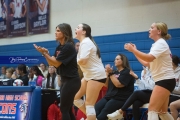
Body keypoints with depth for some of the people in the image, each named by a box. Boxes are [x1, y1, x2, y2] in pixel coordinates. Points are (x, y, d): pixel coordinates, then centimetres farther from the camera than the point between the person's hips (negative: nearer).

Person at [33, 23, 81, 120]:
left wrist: (44, 53, -18)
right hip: (65, 80, 9)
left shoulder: (68, 46, -16)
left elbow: (57, 63, -16)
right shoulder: (59, 47, 12)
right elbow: (51, 63, 10)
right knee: (67, 110, 11)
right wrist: (45, 53, -5)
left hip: (71, 81, -9)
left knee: (64, 109, -7)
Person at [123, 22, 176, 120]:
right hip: (163, 80, 10)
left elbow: (149, 58, -30)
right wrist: (135, 51, 13)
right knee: (162, 112, 14)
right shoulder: (156, 44, 17)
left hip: (165, 80, -10)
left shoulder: (160, 43, -12)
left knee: (152, 110, -16)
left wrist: (133, 49, -23)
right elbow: (146, 63, 17)